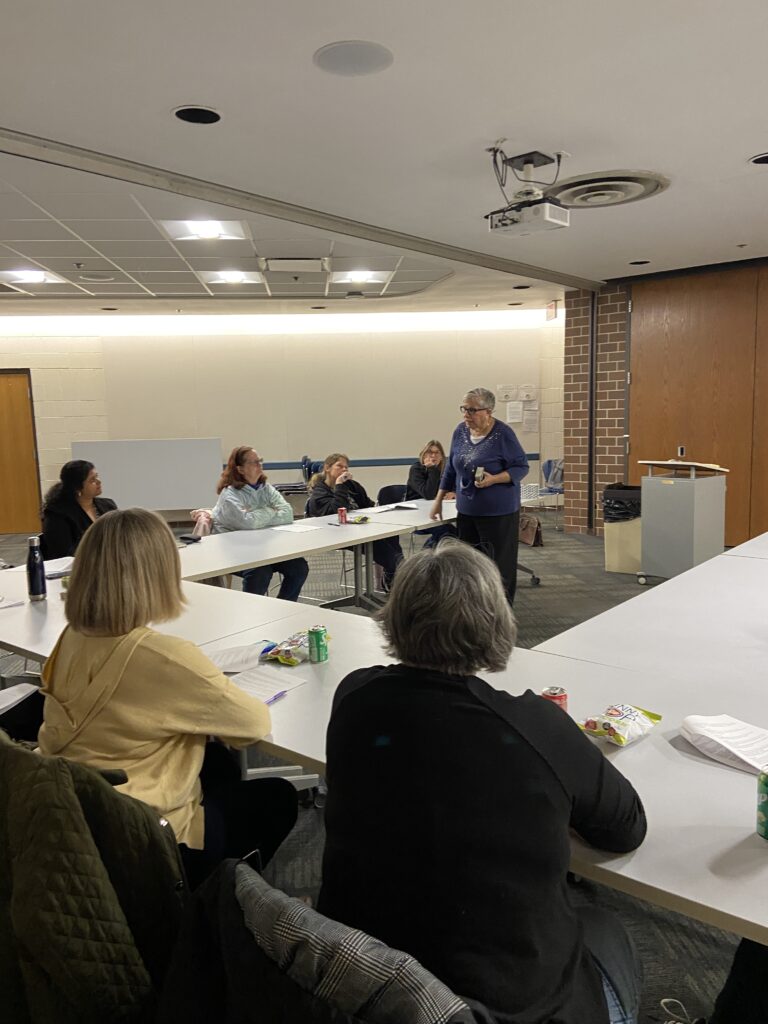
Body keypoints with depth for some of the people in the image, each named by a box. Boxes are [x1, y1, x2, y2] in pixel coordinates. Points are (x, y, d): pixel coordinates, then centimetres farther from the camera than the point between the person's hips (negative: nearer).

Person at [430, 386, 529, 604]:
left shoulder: (503, 434, -12)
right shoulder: (460, 431, 5)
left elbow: (521, 467, -8)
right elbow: (451, 468, 13)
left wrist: (494, 479, -23)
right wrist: (438, 501, 12)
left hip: (499, 513, -5)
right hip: (466, 511, 5)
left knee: (498, 567, -1)